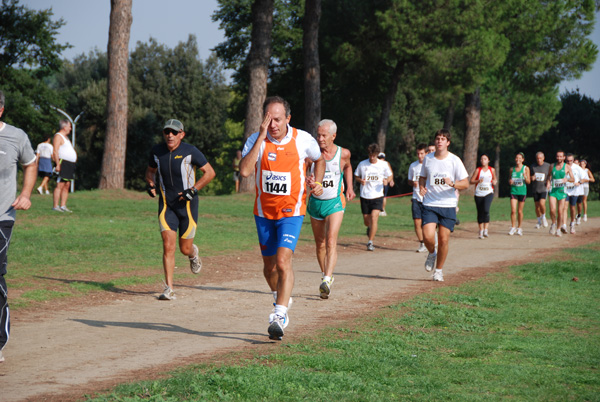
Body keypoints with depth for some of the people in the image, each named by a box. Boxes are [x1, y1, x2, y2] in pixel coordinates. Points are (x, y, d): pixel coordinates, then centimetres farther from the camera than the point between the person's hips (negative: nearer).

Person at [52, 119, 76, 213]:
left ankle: (63, 206, 8)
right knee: (60, 185, -12)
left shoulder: (65, 137, 23)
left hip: (70, 164, 10)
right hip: (63, 163, -10)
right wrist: (57, 164, -23)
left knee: (67, 186, 7)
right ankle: (55, 206, -14)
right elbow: (55, 151, -16)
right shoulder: (58, 136, -7)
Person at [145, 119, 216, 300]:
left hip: (187, 204, -2)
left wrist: (193, 190, -17)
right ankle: (169, 289, -8)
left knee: (185, 248, 4)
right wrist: (151, 185, -1)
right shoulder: (157, 151, 1)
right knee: (168, 246, -11)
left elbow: (210, 172, -7)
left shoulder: (190, 151, -11)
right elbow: (150, 170, 20)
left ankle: (193, 253, 43)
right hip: (167, 204, 2)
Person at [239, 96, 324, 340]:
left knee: (283, 260, -20)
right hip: (264, 212, 2)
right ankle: (281, 299, 40)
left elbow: (319, 159, 15)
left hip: (292, 211, -2)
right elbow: (244, 171, -26)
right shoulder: (255, 140, -9)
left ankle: (280, 315, -18)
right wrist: (262, 137, -27)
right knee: (269, 265, 12)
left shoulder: (303, 140, -7)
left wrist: (318, 183, -4)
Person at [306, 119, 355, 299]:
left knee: (331, 241, -18)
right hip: (315, 202, 2)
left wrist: (349, 186, 15)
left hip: (335, 203, -2)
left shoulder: (343, 153, -4)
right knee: (320, 243, 12)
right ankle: (325, 275, 32)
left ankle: (327, 281, -27)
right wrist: (306, 180, -33)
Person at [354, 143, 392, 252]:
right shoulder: (362, 164, 0)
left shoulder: (383, 165, -1)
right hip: (364, 196, 2)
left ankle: (370, 242, -13)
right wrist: (360, 180, -11)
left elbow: (390, 176, 12)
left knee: (374, 218, -19)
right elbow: (356, 176, 12)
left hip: (377, 196, -2)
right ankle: (370, 228, 47)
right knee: (366, 221, 9)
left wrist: (386, 181, -11)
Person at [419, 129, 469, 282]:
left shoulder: (455, 160, -3)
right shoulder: (428, 159, 5)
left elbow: (465, 183, -3)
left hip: (448, 205, -1)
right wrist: (422, 187, 0)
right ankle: (431, 254, 19)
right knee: (428, 236, -16)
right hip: (429, 204, 1)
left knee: (444, 239, -1)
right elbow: (422, 177, 21)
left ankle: (439, 270, 18)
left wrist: (452, 184, -22)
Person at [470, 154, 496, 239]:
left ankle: (486, 230, -20)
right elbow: (471, 181, 1)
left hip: (489, 193, -1)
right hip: (479, 194, 1)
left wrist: (494, 182, -2)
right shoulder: (478, 170, 1)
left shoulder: (492, 170, 6)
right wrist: (478, 181, -18)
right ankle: (481, 231, 17)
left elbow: (495, 179, 21)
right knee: (480, 212, 5)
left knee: (486, 210, -22)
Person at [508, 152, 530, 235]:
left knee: (520, 211, 5)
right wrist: (510, 181, -7)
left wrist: (525, 177, -21)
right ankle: (513, 227, 2)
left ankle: (519, 228, 19)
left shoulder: (526, 168, 1)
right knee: (513, 211, -10)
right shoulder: (512, 169, 7)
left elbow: (528, 182, 0)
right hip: (513, 191, 1)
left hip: (522, 191, -1)